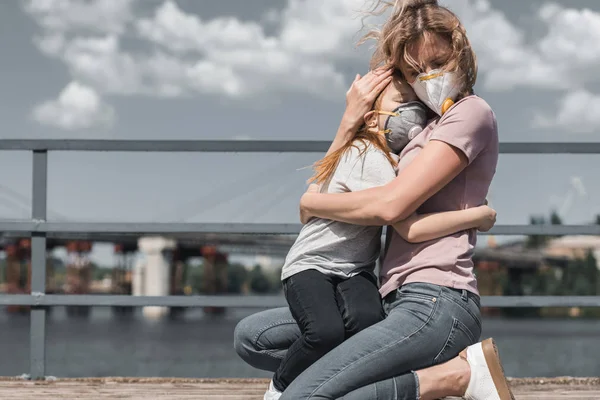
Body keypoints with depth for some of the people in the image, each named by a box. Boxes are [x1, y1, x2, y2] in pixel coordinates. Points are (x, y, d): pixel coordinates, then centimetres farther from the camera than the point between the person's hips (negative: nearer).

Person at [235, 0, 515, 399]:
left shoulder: (471, 113, -4)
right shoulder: (424, 128, 24)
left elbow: (389, 205, -15)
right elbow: (330, 186, 23)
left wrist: (310, 202, 2)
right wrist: (350, 122, 7)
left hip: (435, 304, -10)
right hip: (396, 302, 10)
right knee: (252, 337, 12)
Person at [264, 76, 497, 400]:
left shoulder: (395, 157, 9)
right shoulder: (368, 155, -20)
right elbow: (410, 228, -29)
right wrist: (478, 215, -21)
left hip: (355, 271, 7)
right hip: (310, 266, -7)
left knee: (367, 320, -29)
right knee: (327, 332, -36)